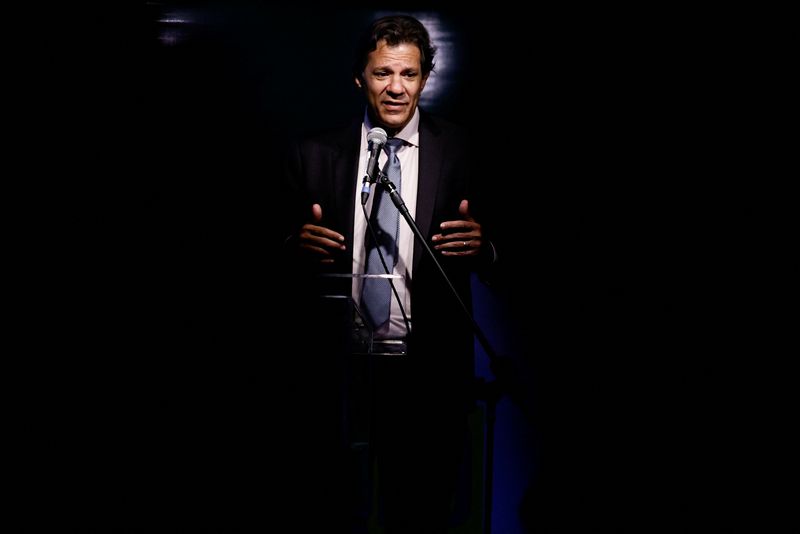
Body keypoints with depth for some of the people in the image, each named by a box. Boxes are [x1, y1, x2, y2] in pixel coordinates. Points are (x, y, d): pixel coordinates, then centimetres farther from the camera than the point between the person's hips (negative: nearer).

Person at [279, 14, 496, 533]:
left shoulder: (463, 153, -1)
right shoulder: (314, 155, 3)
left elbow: (492, 258, 1)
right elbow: (286, 266, 7)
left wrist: (480, 243, -21)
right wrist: (299, 247, -14)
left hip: (430, 374, -1)